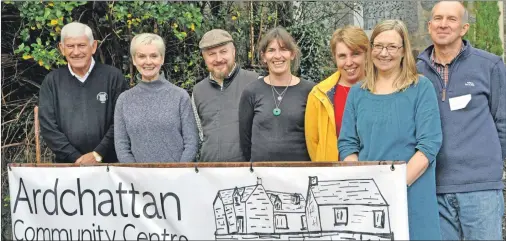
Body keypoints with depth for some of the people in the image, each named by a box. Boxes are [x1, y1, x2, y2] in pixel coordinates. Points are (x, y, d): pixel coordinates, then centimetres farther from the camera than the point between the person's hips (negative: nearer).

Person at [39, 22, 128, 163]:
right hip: (66, 165, 1)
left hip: (108, 163, -1)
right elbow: (47, 126, 1)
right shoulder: (52, 81, 7)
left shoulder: (113, 77, 2)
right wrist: (76, 158, -8)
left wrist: (97, 154, -11)